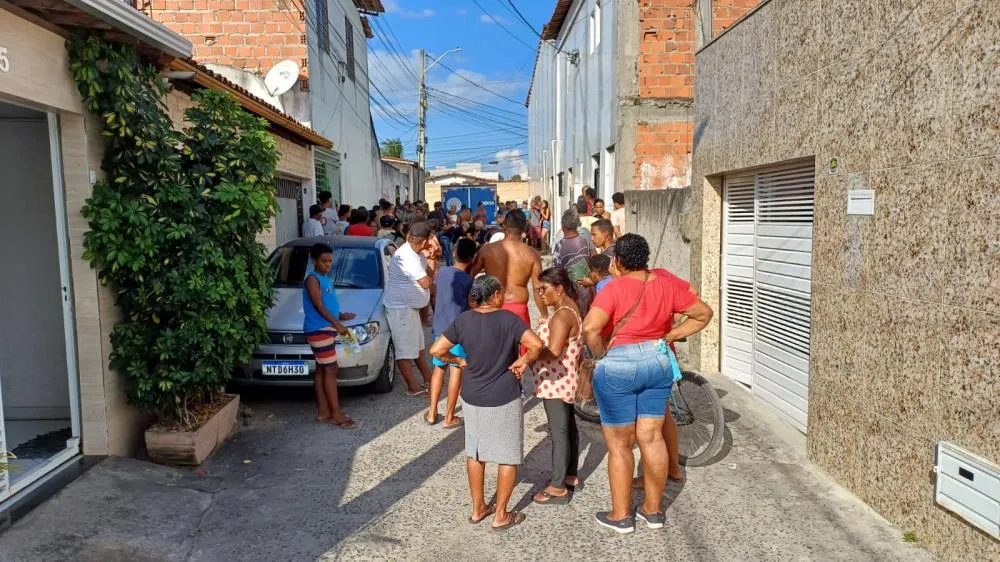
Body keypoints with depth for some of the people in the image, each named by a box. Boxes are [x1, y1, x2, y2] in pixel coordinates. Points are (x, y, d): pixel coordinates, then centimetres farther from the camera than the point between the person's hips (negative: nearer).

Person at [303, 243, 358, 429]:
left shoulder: (327, 278, 15)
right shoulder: (312, 279, -12)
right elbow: (319, 306, -19)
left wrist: (341, 316, 6)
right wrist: (337, 324, -23)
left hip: (326, 329, 9)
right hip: (318, 330, -9)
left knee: (322, 370, 11)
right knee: (330, 370, -9)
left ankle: (323, 411, 16)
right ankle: (336, 414, -6)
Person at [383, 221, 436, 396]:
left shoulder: (416, 254, 5)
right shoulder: (406, 257, -27)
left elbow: (429, 273, 8)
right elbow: (425, 282, -25)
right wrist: (428, 277, -6)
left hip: (412, 306, 11)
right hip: (400, 307, -11)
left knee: (418, 343, 21)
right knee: (405, 348, -3)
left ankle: (427, 376, 35)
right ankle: (413, 387, 4)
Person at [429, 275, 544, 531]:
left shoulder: (463, 320, -5)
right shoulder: (508, 319, -15)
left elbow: (436, 350, -7)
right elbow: (536, 344, -27)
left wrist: (459, 362, 6)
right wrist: (523, 361, -10)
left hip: (472, 399, 4)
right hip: (504, 400, -4)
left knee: (474, 453, 20)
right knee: (508, 457, 11)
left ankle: (478, 508, 31)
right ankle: (500, 516, 19)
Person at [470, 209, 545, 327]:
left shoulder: (487, 250, -2)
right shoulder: (531, 254, -5)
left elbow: (469, 275, 6)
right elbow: (538, 289, -4)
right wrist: (544, 315, 7)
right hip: (518, 309, -1)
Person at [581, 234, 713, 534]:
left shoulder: (615, 288, -16)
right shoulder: (667, 283, 0)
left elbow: (590, 328, -28)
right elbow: (703, 313, 8)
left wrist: (601, 353, -11)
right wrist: (670, 336, 8)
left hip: (618, 366, -5)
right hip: (658, 362, 5)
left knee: (619, 443, 7)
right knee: (651, 438, 14)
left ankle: (621, 515, 19)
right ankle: (653, 509, 27)